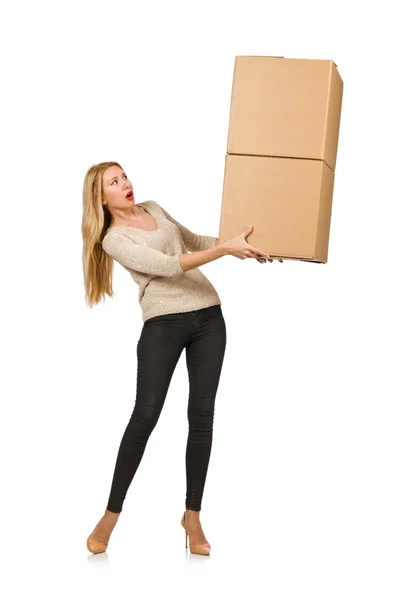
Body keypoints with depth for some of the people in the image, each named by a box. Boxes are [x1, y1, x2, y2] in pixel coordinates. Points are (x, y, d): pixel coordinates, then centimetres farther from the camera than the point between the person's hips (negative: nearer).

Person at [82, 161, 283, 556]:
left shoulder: (153, 209, 16)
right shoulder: (114, 240, -5)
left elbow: (192, 240, 29)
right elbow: (165, 266, -18)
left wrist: (243, 246, 18)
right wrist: (225, 249, -24)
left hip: (209, 317, 5)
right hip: (164, 323, -5)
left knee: (202, 415, 1)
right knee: (145, 415, -12)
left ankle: (192, 515, 10)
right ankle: (110, 516, 0)